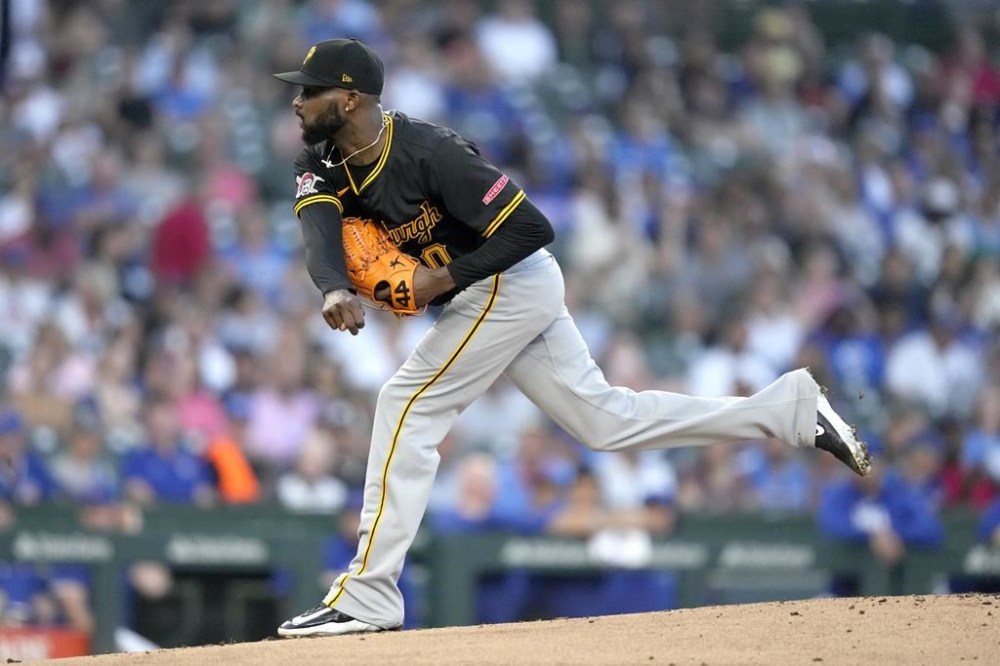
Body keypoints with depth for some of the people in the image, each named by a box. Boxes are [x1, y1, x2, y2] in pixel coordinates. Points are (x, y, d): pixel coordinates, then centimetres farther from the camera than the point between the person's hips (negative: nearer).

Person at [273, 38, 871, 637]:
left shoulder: (428, 152, -24)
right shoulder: (322, 167, -1)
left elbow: (532, 228, -24)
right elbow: (321, 233, -22)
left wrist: (447, 278, -26)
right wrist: (337, 290, -42)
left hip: (510, 286, -9)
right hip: (506, 295, 9)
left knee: (407, 408, -13)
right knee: (604, 419, 10)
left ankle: (369, 599, -12)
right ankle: (792, 408, 14)